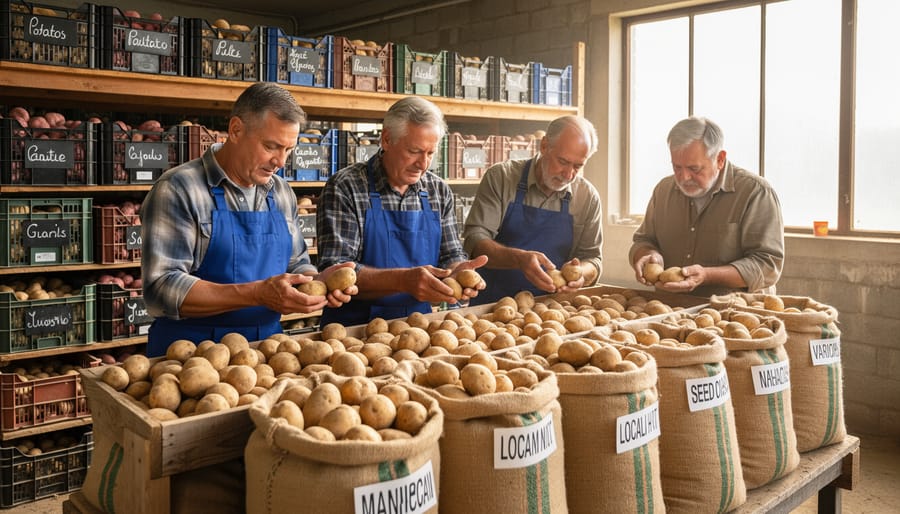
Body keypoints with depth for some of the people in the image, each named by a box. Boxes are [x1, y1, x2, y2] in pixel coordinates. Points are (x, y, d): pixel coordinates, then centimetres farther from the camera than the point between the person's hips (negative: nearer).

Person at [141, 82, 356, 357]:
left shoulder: (282, 193, 12)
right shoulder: (178, 190, -7)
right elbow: (162, 289, -14)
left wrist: (318, 280, 0)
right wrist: (258, 294, -21)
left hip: (266, 351, 5)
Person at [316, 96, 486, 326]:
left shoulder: (439, 191, 6)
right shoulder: (345, 187, -9)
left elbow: (451, 255, 12)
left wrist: (457, 271, -12)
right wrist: (404, 280, -29)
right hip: (355, 329, -3)